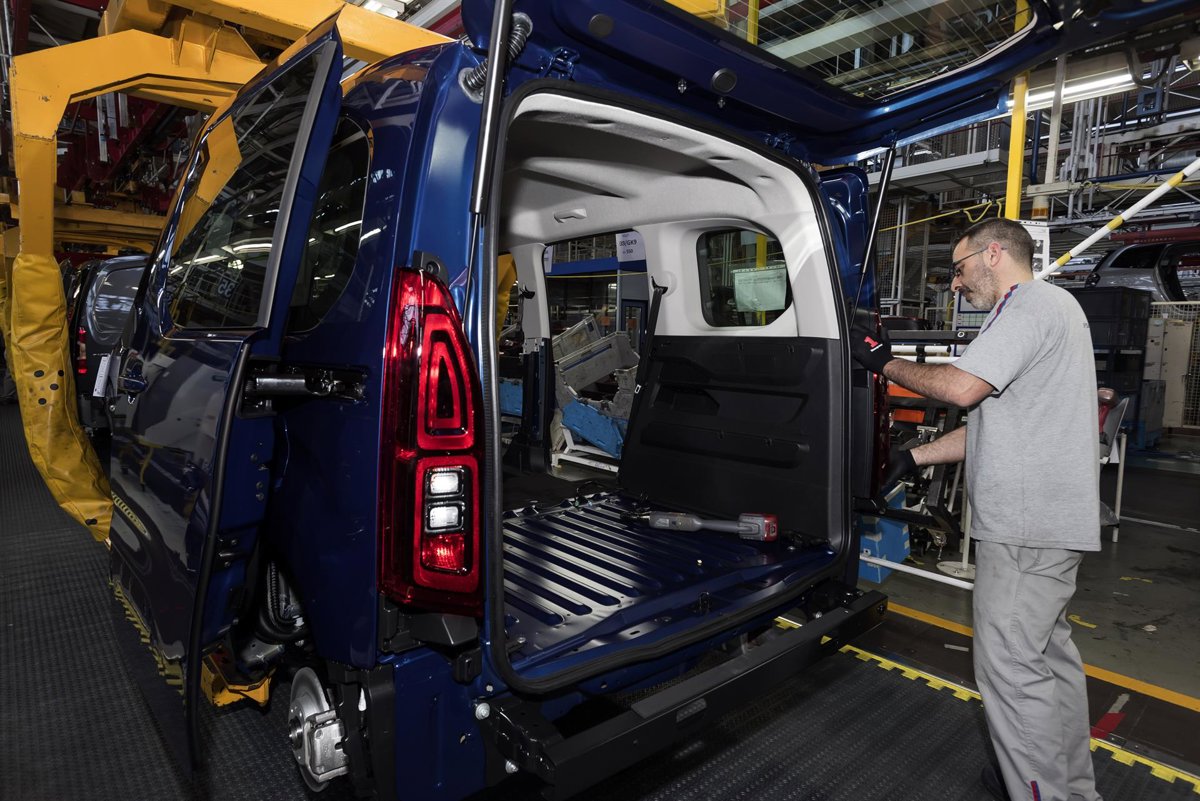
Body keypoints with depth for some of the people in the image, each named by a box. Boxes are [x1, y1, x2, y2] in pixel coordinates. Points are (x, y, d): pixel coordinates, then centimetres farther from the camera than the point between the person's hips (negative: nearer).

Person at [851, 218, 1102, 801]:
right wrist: (914, 458, 14)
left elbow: (962, 388, -23)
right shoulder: (1049, 308, 22)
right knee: (1049, 652, 20)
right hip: (1050, 521, 11)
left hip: (1027, 526, -11)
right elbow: (992, 421, 19)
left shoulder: (1033, 302, -12)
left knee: (1009, 666, -4)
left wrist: (884, 362, -9)